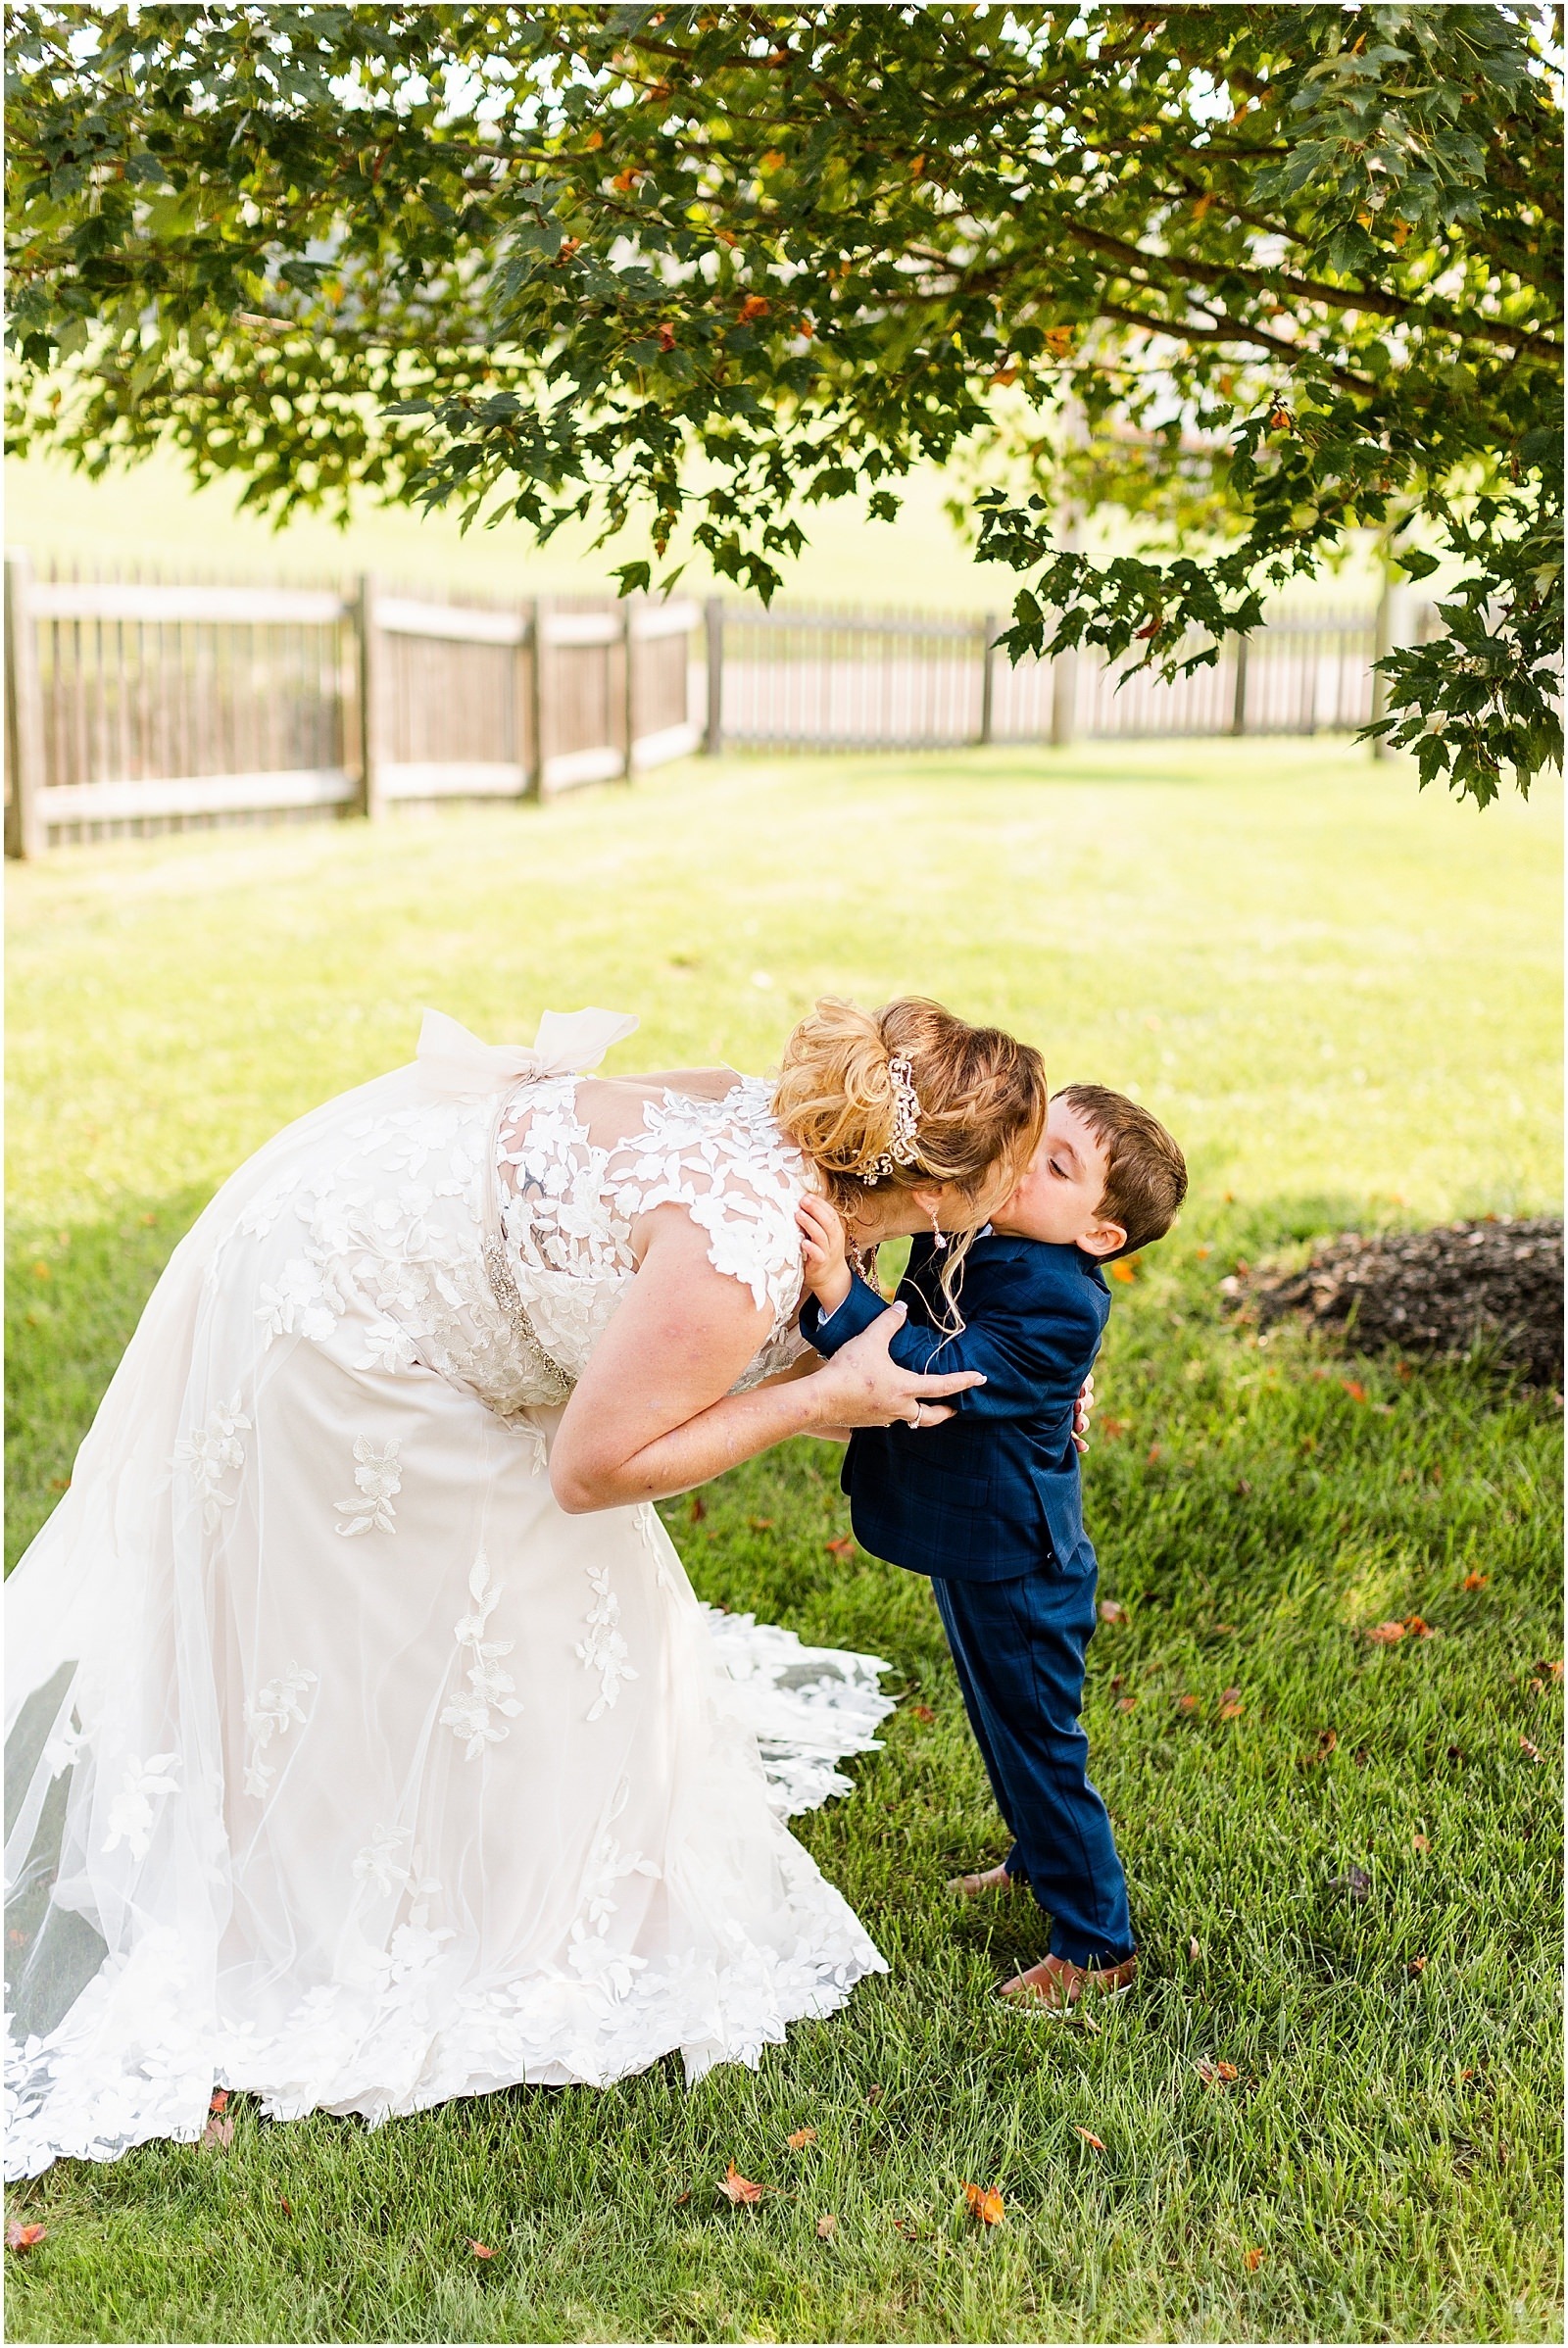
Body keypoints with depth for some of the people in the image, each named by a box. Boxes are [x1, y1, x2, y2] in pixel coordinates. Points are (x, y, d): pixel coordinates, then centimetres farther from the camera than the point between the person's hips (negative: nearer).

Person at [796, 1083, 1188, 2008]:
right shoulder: (967, 1230, -7)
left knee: (1039, 1741, 5)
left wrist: (841, 1295, -48)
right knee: (1003, 1720, 28)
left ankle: (1097, 1943, 21)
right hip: (974, 1545, 9)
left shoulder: (1059, 1304, -30)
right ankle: (1041, 1859, 51)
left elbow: (939, 1373, -38)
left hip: (1016, 1566, -9)